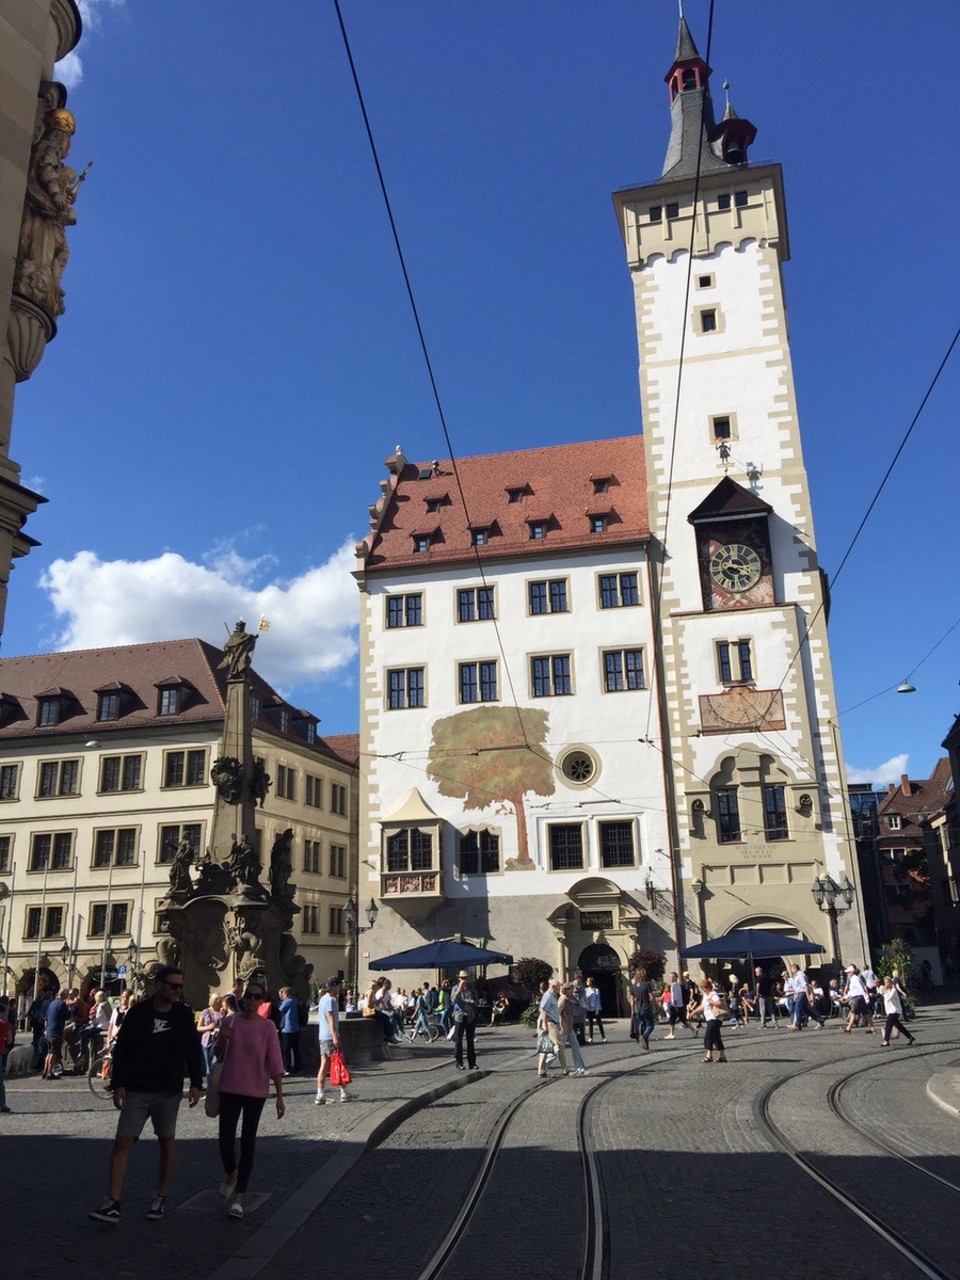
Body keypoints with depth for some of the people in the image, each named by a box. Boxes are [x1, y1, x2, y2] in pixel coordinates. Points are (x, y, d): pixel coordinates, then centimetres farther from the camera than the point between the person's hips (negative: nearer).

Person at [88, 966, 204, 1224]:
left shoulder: (184, 1014, -1)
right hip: (137, 1091, -1)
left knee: (167, 1141, 8)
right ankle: (113, 1204, 0)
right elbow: (121, 1050, -1)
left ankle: (161, 1197, 24)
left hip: (169, 1091, 1)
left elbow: (193, 1051, 4)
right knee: (122, 1141, -6)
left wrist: (195, 1084, -1)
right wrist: (119, 1084, -6)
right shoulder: (137, 1013, -5)